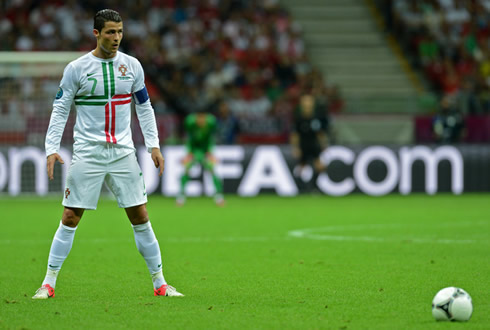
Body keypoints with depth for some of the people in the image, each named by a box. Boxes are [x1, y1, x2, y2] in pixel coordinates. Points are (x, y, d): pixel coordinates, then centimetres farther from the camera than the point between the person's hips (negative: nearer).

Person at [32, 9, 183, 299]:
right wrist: (52, 149, -9)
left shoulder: (131, 65, 5)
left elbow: (144, 106, 14)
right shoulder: (76, 68, -3)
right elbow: (60, 110, 0)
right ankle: (49, 283, 4)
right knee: (70, 218, -3)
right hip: (87, 153, -2)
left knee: (140, 217, 2)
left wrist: (154, 145, 8)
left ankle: (160, 283, 9)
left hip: (123, 152, 2)